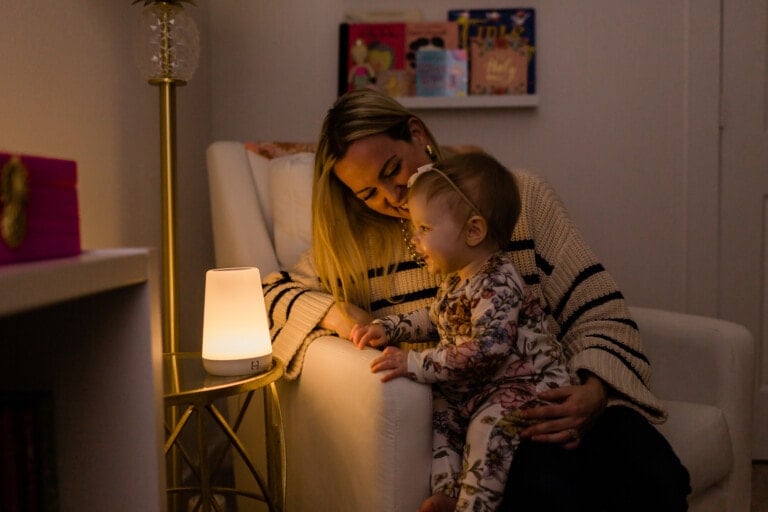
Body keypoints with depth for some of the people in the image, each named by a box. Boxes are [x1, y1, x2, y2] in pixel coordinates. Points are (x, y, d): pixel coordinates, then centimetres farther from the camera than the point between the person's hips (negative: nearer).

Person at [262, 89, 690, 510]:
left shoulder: (522, 195, 4)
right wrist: (336, 312, -6)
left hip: (552, 400, 1)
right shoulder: (358, 244, 10)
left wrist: (594, 394, -19)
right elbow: (274, 294, 16)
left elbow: (596, 312, 0)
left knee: (654, 478, -28)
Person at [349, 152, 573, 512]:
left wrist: (416, 364, -31)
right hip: (473, 386, 9)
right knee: (435, 410, -9)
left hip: (522, 382, -9)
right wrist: (387, 329, 9)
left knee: (488, 423, -29)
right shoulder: (456, 278, 7)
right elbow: (434, 318, 25)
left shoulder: (498, 283, -23)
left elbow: (485, 350, -33)